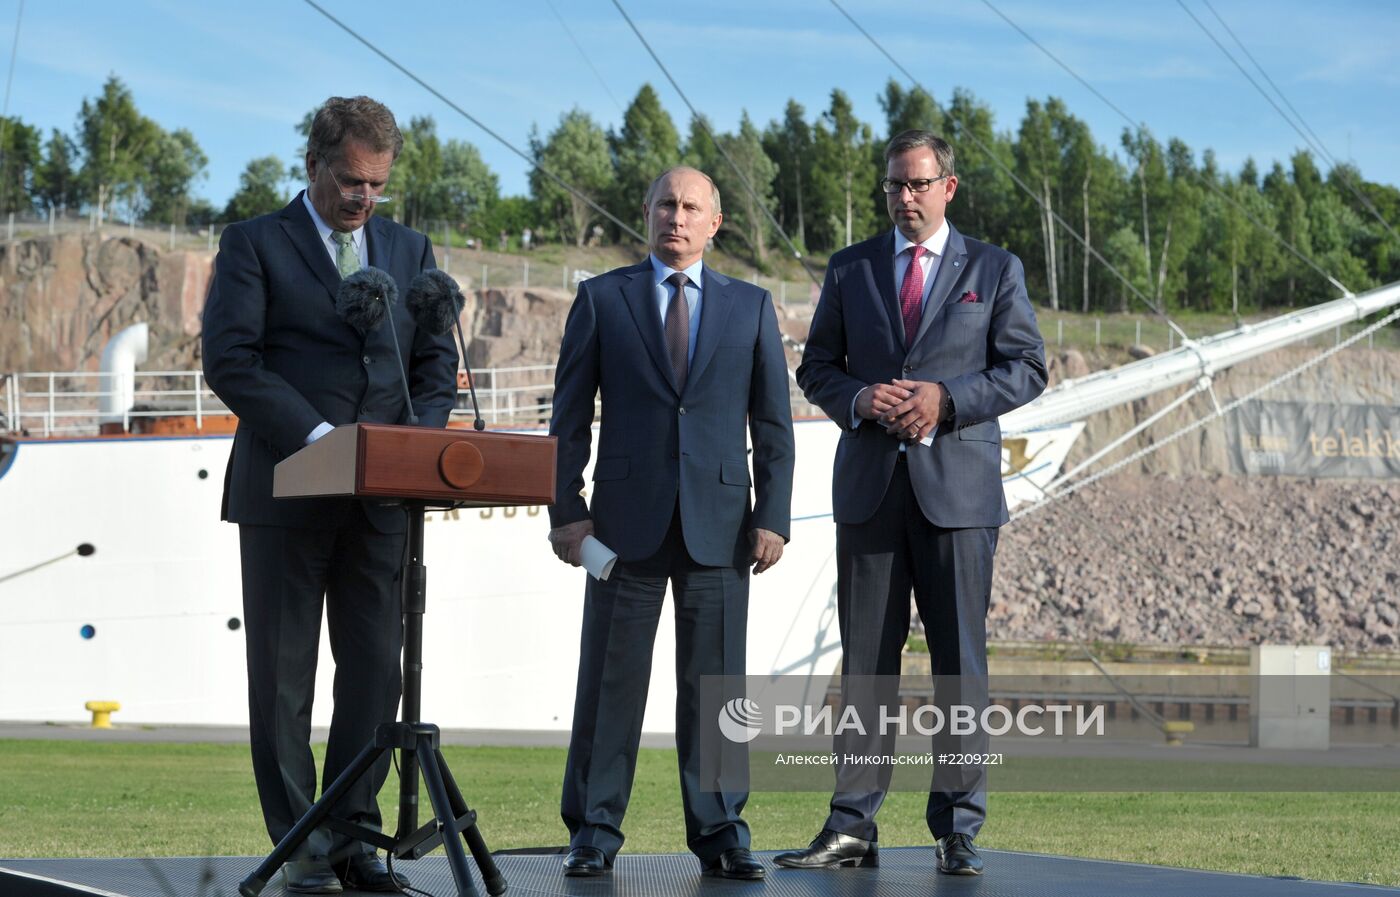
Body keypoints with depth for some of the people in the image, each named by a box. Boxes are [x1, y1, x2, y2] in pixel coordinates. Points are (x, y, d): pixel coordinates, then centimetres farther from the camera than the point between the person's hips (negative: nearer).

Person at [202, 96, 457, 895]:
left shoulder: (410, 250, 14)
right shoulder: (254, 245, 1)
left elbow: (437, 362, 13)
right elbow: (230, 359, -9)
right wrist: (318, 436, -18)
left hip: (380, 496, 4)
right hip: (284, 490, -4)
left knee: (375, 670, 3)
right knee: (283, 677, 1)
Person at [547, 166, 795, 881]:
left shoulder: (750, 307, 12)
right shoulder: (601, 300, 8)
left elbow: (773, 422, 10)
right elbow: (569, 418, 6)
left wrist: (772, 517, 1)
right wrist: (566, 510, -2)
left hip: (719, 523, 1)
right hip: (628, 518, -1)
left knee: (715, 682, 2)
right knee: (612, 677, 1)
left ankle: (720, 833, 8)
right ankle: (593, 831, 7)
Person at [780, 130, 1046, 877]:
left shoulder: (994, 270, 7)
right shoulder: (849, 270, 12)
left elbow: (1026, 367, 3)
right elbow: (816, 367, 13)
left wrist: (946, 397, -12)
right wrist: (858, 400, -9)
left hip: (958, 487, -2)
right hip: (870, 486, 2)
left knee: (960, 661, -1)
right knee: (865, 661, 1)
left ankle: (957, 829, 6)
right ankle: (852, 828, 3)